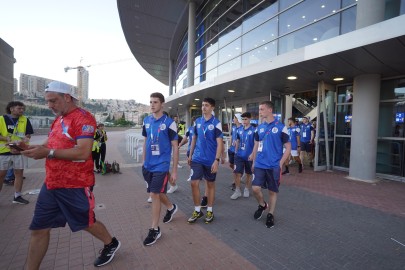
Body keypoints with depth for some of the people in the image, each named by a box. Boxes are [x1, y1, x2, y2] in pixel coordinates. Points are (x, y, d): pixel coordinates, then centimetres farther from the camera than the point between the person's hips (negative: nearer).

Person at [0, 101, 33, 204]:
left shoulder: (25, 120, 2)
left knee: (19, 173, 7)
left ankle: (17, 196, 19)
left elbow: (28, 134, 4)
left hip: (18, 151, 2)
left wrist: (25, 139, -16)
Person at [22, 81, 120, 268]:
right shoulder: (58, 119, 12)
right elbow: (57, 144, 19)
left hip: (75, 186, -7)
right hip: (51, 184, 8)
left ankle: (111, 244, 39)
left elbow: (83, 152, -25)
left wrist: (48, 153, -23)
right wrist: (35, 148, 1)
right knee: (38, 229, 12)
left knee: (87, 223, 13)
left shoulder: (83, 118, -16)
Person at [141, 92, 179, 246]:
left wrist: (174, 170, -9)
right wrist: (144, 161, 14)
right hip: (148, 165, 6)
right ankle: (171, 207, 48)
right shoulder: (146, 121, 5)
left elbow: (175, 147, -9)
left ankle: (155, 230, 17)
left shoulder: (169, 123, -11)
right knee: (156, 193, 19)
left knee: (154, 194, -3)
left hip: (161, 165, -6)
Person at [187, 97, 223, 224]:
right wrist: (190, 155, 13)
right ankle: (197, 210, 20)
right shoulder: (197, 121, 6)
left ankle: (210, 211, 27)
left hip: (210, 160, -3)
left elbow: (219, 143, -12)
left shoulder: (216, 123, -9)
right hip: (197, 158, 4)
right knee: (194, 183, 1)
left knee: (210, 184, 10)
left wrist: (216, 160, -19)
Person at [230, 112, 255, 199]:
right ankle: (237, 191, 13)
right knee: (237, 173, -1)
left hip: (249, 156, -3)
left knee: (248, 173, 12)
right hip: (239, 155, 3)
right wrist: (235, 152, 13)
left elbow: (256, 144, -10)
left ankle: (246, 190, 30)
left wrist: (252, 154, -19)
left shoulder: (253, 130, -8)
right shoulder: (239, 130, 5)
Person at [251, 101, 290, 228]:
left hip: (274, 166, -3)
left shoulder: (280, 127, -6)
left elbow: (288, 147, -3)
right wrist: (254, 162, 12)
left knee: (272, 191, 8)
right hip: (260, 165, 3)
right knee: (255, 188, -3)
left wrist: (280, 163, -11)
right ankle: (262, 205, 27)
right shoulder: (259, 127, 7)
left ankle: (270, 214, 28)